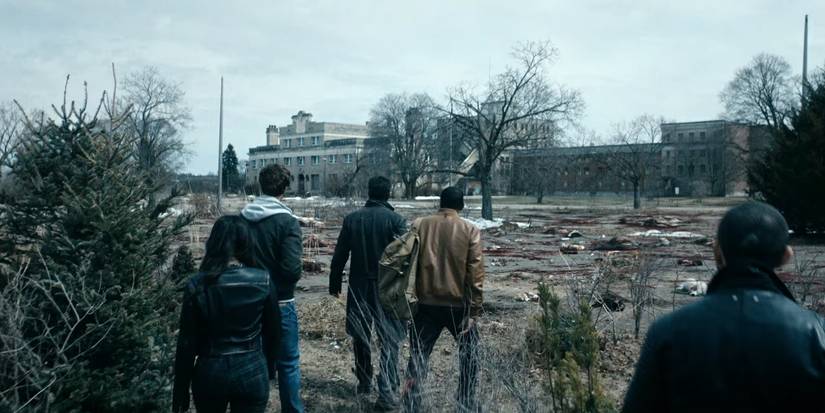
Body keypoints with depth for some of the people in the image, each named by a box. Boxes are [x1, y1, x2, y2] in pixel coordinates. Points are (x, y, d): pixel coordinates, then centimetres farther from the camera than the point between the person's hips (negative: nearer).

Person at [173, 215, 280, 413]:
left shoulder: (197, 285, -11)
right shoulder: (263, 281, -8)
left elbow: (187, 343, -7)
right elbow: (272, 331, 1)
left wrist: (180, 390, 2)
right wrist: (268, 369, 16)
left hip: (210, 373, 0)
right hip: (252, 372, 0)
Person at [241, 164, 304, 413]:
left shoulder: (243, 218, 0)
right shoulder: (287, 221, -16)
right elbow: (292, 269, -23)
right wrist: (285, 285, -3)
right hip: (279, 302, -5)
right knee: (288, 363, 9)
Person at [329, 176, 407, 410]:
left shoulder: (351, 219, 0)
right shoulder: (395, 220, -10)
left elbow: (339, 256, 3)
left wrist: (334, 283, 14)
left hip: (359, 288, 3)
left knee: (360, 337, 18)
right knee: (389, 341, 1)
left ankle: (364, 383, 30)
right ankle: (387, 393, -5)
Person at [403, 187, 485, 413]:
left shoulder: (420, 225, 2)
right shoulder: (470, 231, -4)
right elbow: (475, 274, -9)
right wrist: (474, 311, -6)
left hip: (426, 304, 2)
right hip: (458, 305, -1)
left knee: (418, 357, 9)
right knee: (469, 355, 17)